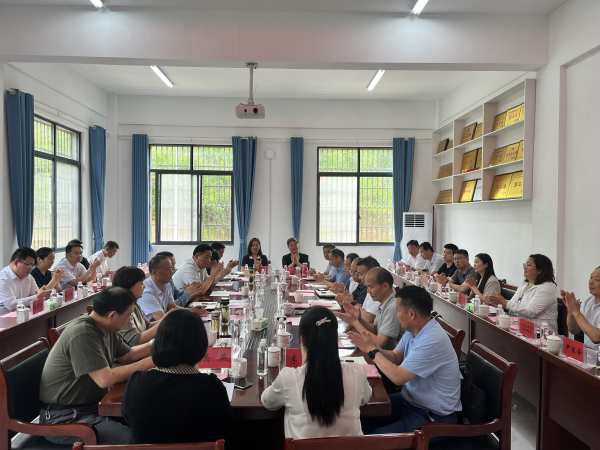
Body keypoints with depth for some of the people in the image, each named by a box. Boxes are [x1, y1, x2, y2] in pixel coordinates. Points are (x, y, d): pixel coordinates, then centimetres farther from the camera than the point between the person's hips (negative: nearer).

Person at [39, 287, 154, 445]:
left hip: (92, 403, 9)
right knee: (129, 437, -27)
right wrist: (150, 362, -23)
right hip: (63, 416, -9)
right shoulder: (82, 333, -26)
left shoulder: (106, 329, 1)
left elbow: (128, 355, 15)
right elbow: (106, 379, -29)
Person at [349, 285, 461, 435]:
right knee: (363, 416, 1)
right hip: (411, 400, 8)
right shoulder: (413, 330, -1)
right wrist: (374, 346, -10)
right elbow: (395, 358, 9)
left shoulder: (432, 340, -30)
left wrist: (372, 350, -17)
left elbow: (398, 377, -28)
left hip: (434, 416, -8)